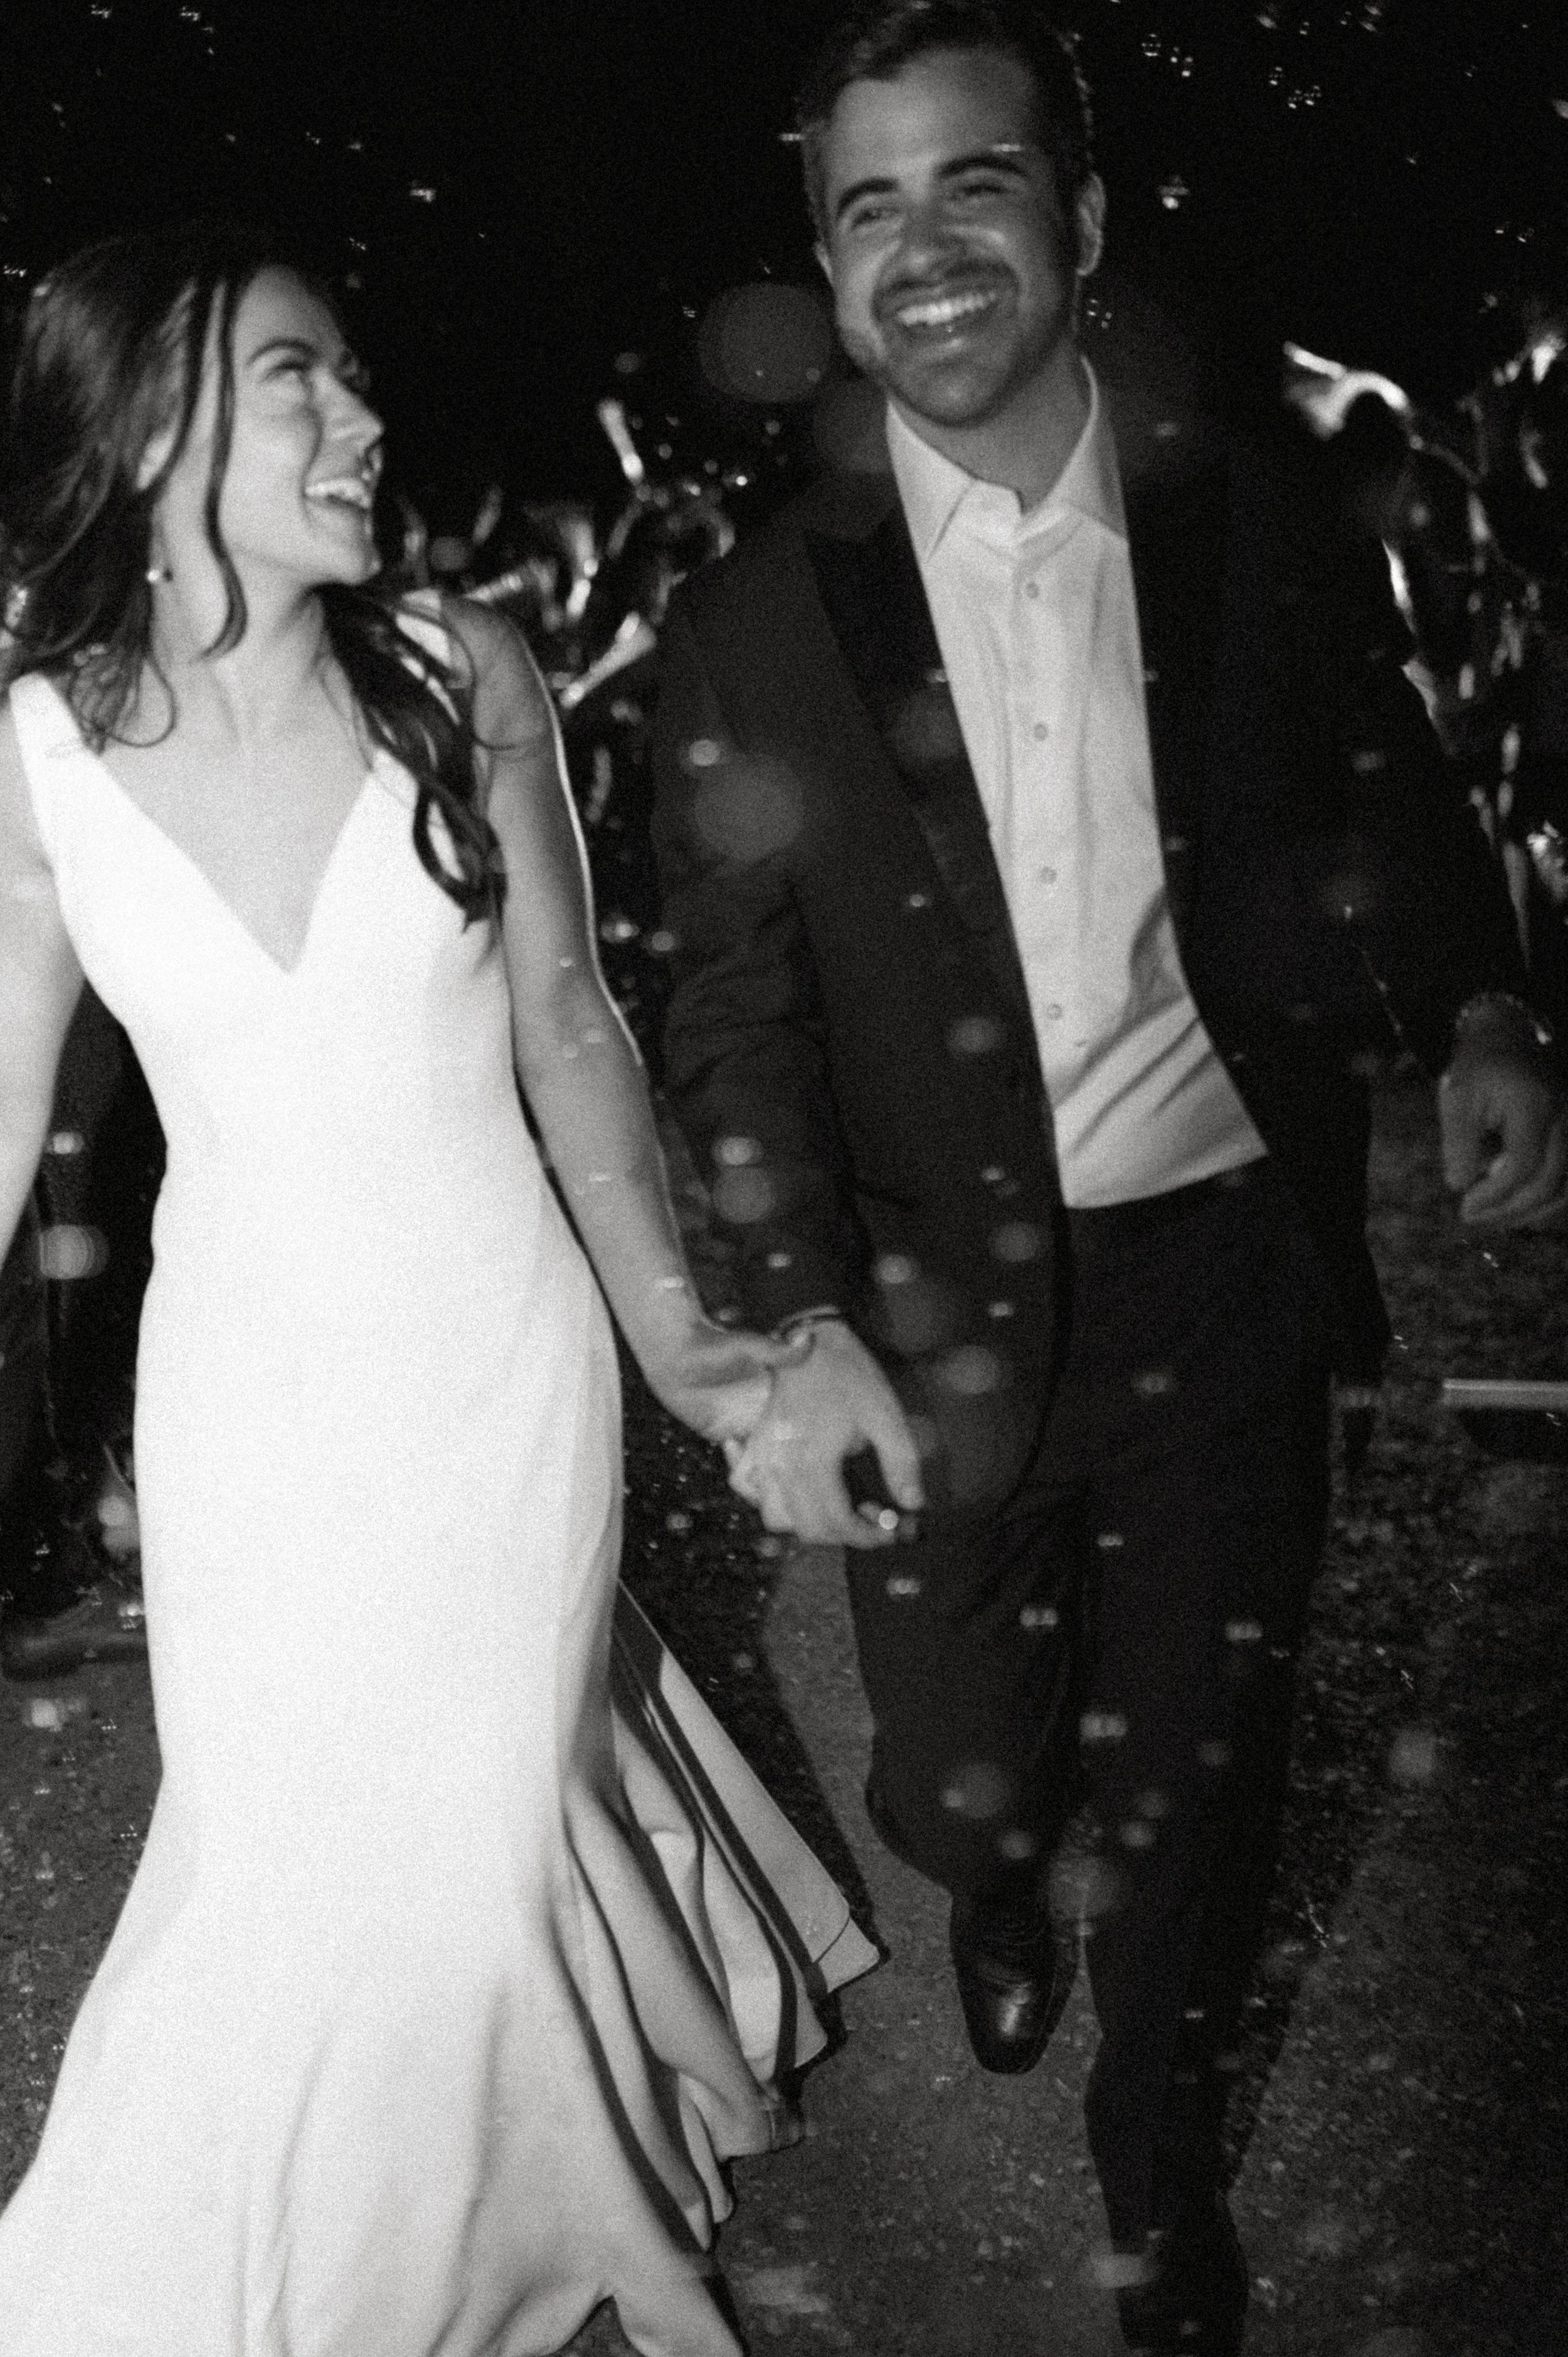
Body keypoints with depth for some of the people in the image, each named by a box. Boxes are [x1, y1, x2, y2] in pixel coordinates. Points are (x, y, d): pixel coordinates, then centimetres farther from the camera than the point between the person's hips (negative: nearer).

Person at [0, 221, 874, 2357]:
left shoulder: (464, 682, -9)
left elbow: (567, 1027, 0)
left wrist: (667, 1326, 0)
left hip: (495, 1358, -1)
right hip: (248, 1384, 1)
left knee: (463, 1830, 4)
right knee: (284, 1846, 9)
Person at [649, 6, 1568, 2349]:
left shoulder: (1261, 521, -2)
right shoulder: (757, 626, -7)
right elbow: (732, 1015, -6)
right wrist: (807, 1333, -15)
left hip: (1227, 1276, 1)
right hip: (943, 1324, -1)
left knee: (1192, 1778, 13)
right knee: (960, 1791, 11)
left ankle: (1162, 2166, 43)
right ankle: (1011, 1889, 52)